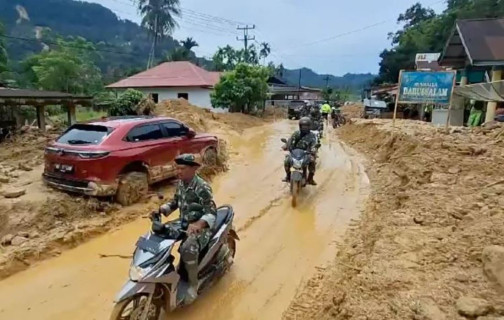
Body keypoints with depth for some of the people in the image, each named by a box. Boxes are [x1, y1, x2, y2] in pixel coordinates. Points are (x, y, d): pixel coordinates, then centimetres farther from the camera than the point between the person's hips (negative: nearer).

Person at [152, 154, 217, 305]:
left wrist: (198, 224, -48)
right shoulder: (181, 183, 3)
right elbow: (175, 202, 15)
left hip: (201, 226, -8)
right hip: (183, 223, 8)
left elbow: (212, 213, -29)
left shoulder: (202, 187, -23)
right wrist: (161, 210, -4)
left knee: (188, 249, -34)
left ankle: (193, 286, -10)